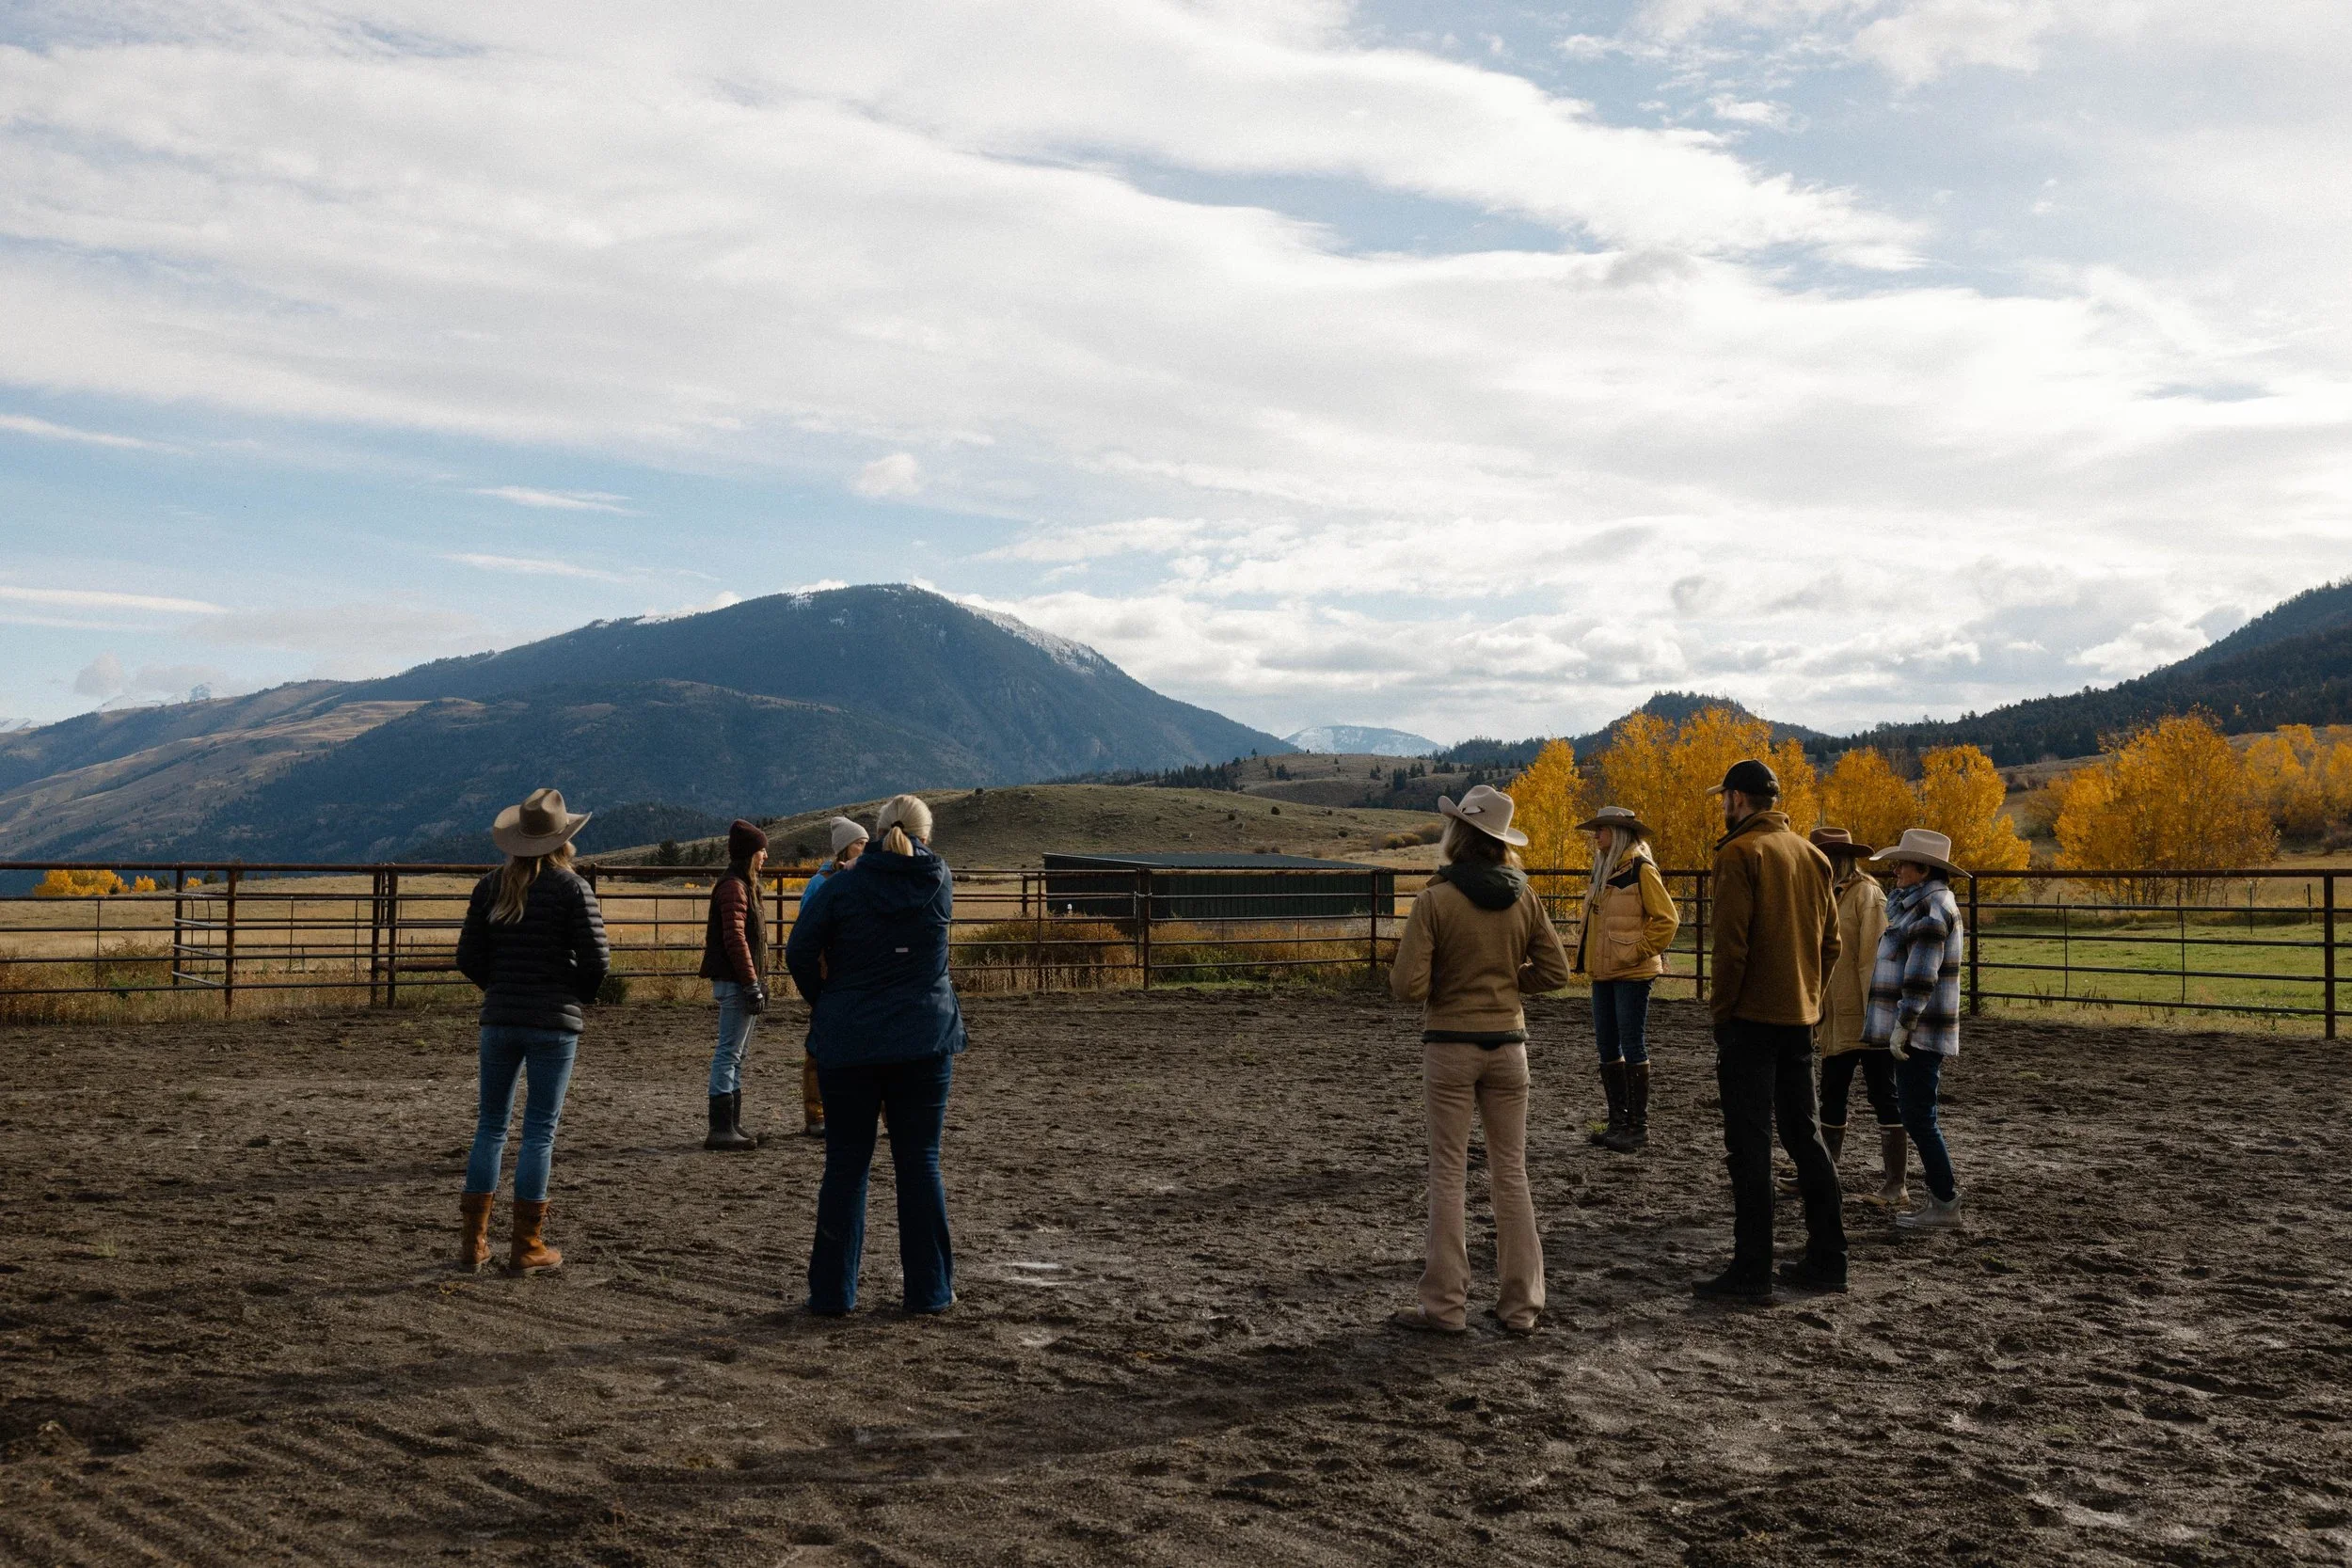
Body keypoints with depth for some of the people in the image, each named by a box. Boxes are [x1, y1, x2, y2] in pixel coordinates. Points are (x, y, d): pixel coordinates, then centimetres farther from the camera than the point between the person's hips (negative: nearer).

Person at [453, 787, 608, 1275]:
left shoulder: (491, 887, 3)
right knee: (539, 1131, 3)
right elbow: (597, 961, -11)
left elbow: (468, 958, 2)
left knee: (491, 1126, 13)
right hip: (555, 1024, -3)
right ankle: (527, 1247, 7)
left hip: (499, 1020, 4)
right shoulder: (573, 888, -8)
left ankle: (474, 1243, 16)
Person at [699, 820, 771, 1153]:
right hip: (735, 983, -11)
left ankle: (732, 1126, 20)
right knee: (729, 1053, -7)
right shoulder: (733, 886, -14)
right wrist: (752, 984, -21)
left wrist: (756, 982, 21)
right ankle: (721, 1129, -5)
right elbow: (735, 939, -21)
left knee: (735, 1055, 13)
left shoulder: (744, 885, 18)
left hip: (740, 984, 11)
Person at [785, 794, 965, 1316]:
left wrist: (821, 1001, 7)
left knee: (846, 1165, 7)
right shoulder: (940, 883, 1)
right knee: (920, 1163, 8)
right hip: (926, 1040, 1)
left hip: (847, 1042, -1)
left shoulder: (844, 886, -5)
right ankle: (929, 1289, 12)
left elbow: (798, 950, -7)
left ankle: (832, 1291, 11)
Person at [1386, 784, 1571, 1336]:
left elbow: (1408, 987, -15)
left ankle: (1445, 1305, 9)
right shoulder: (1524, 898, 0)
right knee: (1511, 1172, 11)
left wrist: (1405, 966, 6)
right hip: (1507, 1043, 4)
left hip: (1450, 1046, -3)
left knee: (1448, 1174, 4)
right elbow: (1555, 971, 5)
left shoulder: (1435, 901, -12)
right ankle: (1520, 1304, 15)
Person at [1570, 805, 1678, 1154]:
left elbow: (1667, 919, -14)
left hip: (1632, 974, -8)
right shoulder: (1602, 870, 14)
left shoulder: (1641, 869, -12)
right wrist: (1585, 950, 15)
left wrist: (1639, 951, -14)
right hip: (1603, 973, 8)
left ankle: (1639, 1126, 3)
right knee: (1607, 1047, 11)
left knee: (1632, 1046, -4)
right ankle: (1618, 1121, 19)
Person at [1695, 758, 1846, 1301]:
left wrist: (1721, 1008, -9)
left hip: (1752, 1018, -7)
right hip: (1800, 1018, 7)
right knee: (1804, 1136, 16)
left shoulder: (1740, 853, -12)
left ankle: (1751, 1271, -2)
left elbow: (1731, 942, -18)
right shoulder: (1812, 855, 11)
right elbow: (1830, 941, 12)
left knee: (1749, 1144, -3)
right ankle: (1826, 1260, 21)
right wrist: (1808, 996, 15)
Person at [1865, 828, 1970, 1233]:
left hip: (1919, 1033, -10)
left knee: (1918, 1117, -5)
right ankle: (1943, 1192, 21)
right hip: (1917, 1033, 10)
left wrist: (1902, 1025, -21)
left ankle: (1946, 1205, 1)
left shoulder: (1931, 910, -16)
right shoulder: (1919, 904, 17)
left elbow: (1921, 977, -23)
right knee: (1917, 1115, 15)